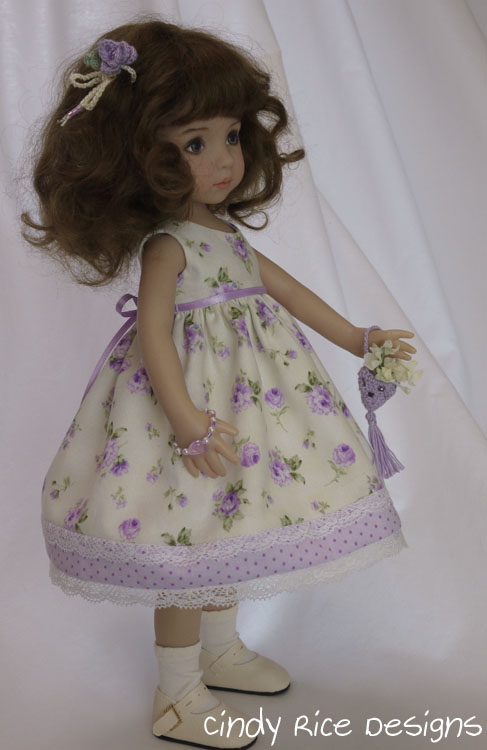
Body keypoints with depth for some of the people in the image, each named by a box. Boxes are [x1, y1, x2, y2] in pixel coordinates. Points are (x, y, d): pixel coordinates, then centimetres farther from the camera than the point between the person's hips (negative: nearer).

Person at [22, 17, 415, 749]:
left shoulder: (228, 234, 8)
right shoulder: (167, 245, -17)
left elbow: (284, 287, 17)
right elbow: (153, 333, -24)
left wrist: (355, 338, 20)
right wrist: (186, 418, -31)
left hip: (243, 388, 9)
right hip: (191, 394, -9)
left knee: (227, 530, 20)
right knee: (191, 536, 0)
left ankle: (220, 648, 40)